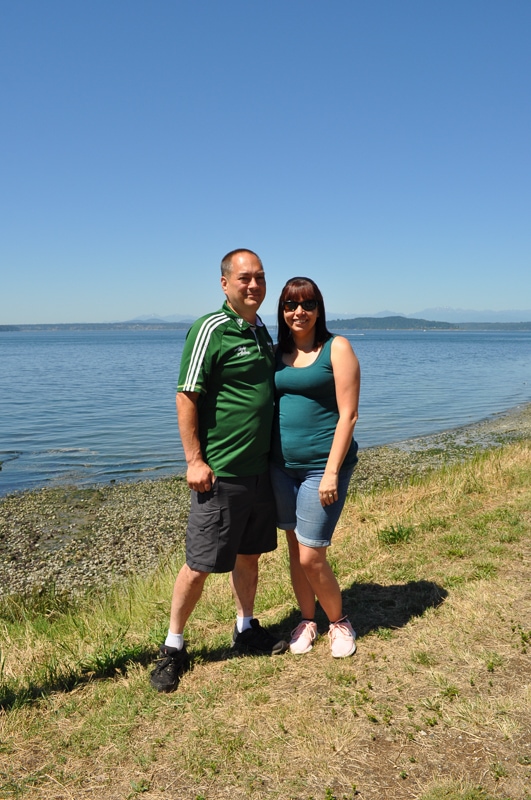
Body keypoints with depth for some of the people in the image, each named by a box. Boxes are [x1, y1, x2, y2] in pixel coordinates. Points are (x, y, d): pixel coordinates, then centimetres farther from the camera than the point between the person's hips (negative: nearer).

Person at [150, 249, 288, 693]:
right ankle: (174, 647, 20)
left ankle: (246, 628, 37)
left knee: (249, 554, 19)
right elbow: (187, 397, -15)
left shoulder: (261, 330, 12)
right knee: (200, 564, 2)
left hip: (260, 468, 8)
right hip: (220, 472, -7)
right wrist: (194, 459, -17)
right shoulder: (211, 329, -12)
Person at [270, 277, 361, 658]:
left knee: (311, 557, -2)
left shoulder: (337, 348, -6)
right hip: (282, 465, 5)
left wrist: (332, 472, -15)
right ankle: (307, 620, 34)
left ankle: (339, 622, 24)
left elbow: (348, 414, -10)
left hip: (322, 465, -5)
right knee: (295, 549, 13)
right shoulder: (276, 353, 8)